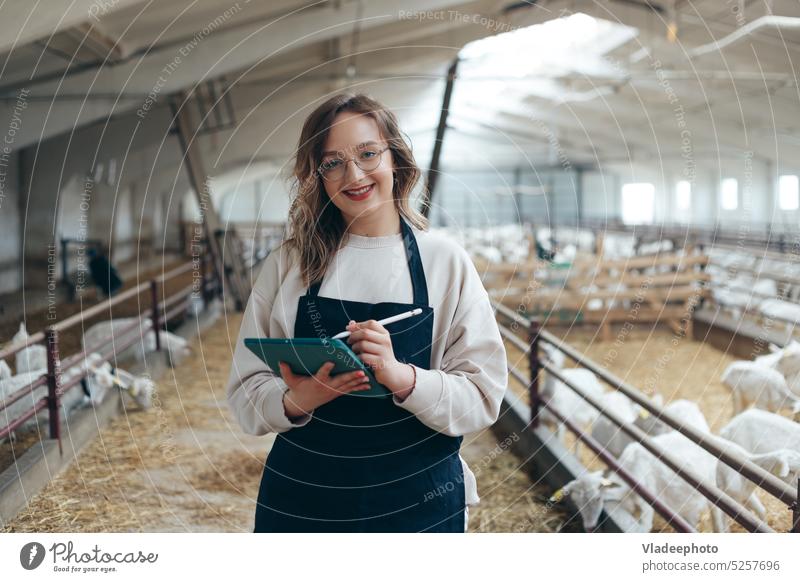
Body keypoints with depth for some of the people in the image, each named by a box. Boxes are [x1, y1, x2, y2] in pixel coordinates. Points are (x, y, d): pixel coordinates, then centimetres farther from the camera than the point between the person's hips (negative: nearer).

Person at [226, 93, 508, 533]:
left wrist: (401, 377, -25)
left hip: (418, 505, 0)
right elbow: (246, 389, -1)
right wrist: (296, 401, -21)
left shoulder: (445, 261, -4)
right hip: (300, 502, 1)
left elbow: (483, 398, -8)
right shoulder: (288, 264, -1)